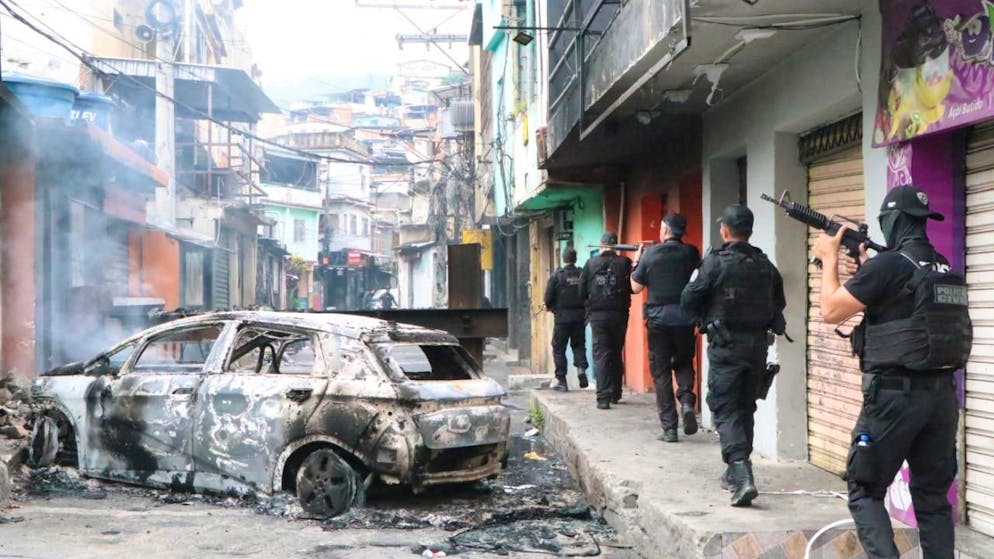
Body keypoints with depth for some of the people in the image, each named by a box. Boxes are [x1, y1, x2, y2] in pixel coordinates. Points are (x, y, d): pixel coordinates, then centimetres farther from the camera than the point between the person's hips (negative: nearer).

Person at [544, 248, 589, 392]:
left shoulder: (557, 275, -7)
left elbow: (548, 298, -8)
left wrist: (550, 307, 13)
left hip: (563, 316, -3)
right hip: (580, 315, 3)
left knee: (559, 348, 6)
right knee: (578, 344, 19)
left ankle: (561, 381, 5)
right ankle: (581, 367, -5)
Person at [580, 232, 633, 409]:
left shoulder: (590, 264, -1)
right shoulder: (625, 263, -4)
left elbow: (582, 291, 2)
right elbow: (633, 287, -4)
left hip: (597, 315, 0)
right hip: (619, 314, 1)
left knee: (601, 355, -1)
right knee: (616, 354, 16)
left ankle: (603, 398, -11)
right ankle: (615, 394, 24)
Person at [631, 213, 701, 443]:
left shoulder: (650, 254, -3)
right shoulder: (691, 253, 0)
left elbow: (636, 288, 3)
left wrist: (636, 263, 17)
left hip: (658, 318, -1)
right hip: (684, 318, 1)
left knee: (661, 372, 6)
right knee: (684, 363, 20)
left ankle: (669, 428, 3)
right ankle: (686, 400, -8)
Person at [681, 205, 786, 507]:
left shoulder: (715, 263, -12)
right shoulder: (765, 265, 4)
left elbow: (688, 300, -8)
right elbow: (779, 303, 14)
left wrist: (704, 322, 9)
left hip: (726, 345, -5)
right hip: (758, 343, 5)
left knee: (725, 409, -3)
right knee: (745, 407, 17)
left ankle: (741, 476, -19)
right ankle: (737, 472, 28)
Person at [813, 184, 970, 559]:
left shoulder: (887, 265, -12)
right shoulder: (946, 269, 11)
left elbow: (830, 311, -7)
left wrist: (830, 258, 6)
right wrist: (865, 272, 22)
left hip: (895, 394, -7)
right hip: (942, 393, 7)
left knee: (865, 492, 2)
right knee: (933, 496, 13)